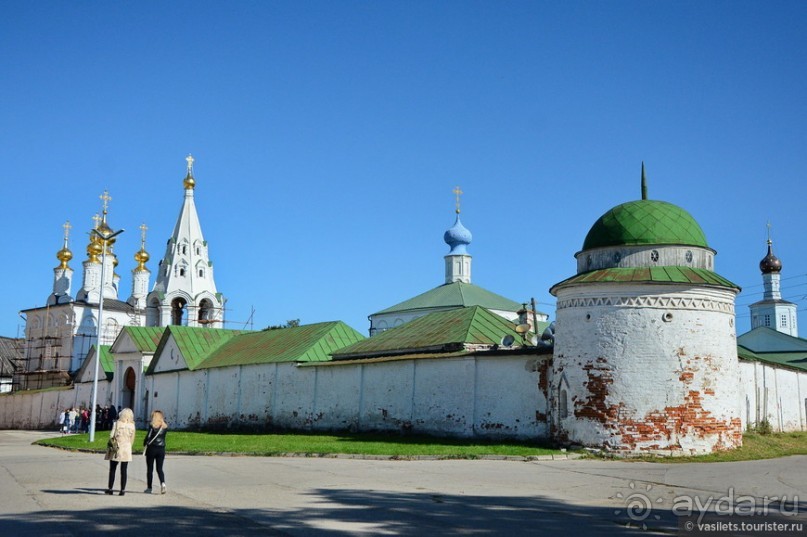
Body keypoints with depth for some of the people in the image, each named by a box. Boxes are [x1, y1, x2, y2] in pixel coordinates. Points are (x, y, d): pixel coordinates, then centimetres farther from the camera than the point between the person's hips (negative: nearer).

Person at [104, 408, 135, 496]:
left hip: (116, 449, -2)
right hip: (126, 450, 2)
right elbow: (132, 439, 2)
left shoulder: (117, 424, -7)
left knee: (112, 469, 9)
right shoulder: (132, 426, 0)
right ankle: (122, 489, 4)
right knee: (124, 471, 5)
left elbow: (111, 436, -8)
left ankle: (110, 488, 13)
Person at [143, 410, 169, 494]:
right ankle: (162, 483, -14)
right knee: (159, 468, 9)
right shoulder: (165, 427, 2)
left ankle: (149, 488, 14)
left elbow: (148, 437, -13)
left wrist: (144, 444, 5)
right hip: (161, 449, 3)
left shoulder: (152, 426, -10)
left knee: (150, 469, 8)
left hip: (152, 448, -3)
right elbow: (163, 436, 9)